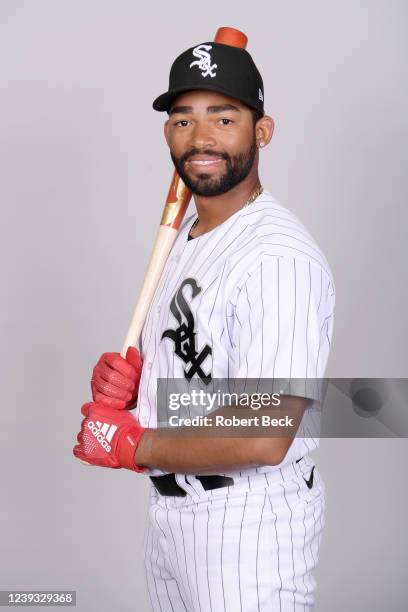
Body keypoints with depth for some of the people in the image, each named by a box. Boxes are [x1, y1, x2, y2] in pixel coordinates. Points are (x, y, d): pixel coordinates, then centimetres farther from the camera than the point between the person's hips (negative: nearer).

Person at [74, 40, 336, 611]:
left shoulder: (281, 255, -23)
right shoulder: (186, 237, 8)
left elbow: (264, 439, -29)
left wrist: (132, 444, -16)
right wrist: (123, 379, -4)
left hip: (248, 524, -8)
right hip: (169, 512, 9)